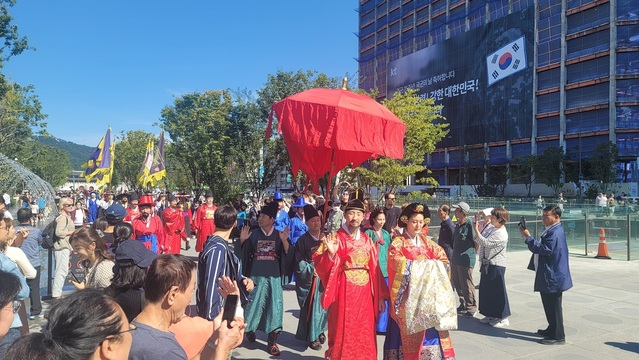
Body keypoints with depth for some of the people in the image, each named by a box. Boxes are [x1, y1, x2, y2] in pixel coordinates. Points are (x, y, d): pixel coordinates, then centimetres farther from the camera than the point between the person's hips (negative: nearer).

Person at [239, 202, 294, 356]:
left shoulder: (280, 235, 0)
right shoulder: (254, 234, 2)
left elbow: (289, 254, -7)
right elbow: (243, 254, 4)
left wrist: (284, 240, -22)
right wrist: (242, 241, -13)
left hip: (274, 276, 0)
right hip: (256, 276, 0)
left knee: (274, 307, 0)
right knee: (254, 304, 6)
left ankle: (272, 342, 10)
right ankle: (249, 329, 36)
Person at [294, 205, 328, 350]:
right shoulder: (303, 240, -5)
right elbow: (299, 262, -5)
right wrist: (312, 270, -13)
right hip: (310, 279, -4)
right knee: (312, 307, 0)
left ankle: (320, 331, 28)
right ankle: (312, 337, 11)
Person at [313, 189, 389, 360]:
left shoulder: (368, 241, 9)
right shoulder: (335, 239, -5)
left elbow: (375, 270, 11)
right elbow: (319, 264, -14)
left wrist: (380, 296, 8)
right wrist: (331, 253, -32)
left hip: (365, 295, 5)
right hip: (344, 294, -4)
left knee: (365, 336, 11)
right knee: (343, 334, 2)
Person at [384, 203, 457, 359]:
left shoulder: (427, 242, 14)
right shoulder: (398, 242, -1)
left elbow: (442, 259, 5)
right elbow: (398, 263, -18)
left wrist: (433, 267, -16)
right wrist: (425, 265, -16)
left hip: (427, 293, 4)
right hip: (407, 295, -4)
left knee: (429, 329, 0)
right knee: (409, 332, -5)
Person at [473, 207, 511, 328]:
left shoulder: (501, 234, -18)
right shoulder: (491, 228, 8)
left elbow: (486, 243, -25)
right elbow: (479, 241, 12)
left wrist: (476, 231, -21)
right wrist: (478, 229, 0)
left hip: (496, 265, -9)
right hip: (487, 264, 9)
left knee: (498, 291, 0)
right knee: (486, 289, 14)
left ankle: (503, 318, 11)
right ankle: (491, 315, 27)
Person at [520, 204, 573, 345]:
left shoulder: (555, 233, -21)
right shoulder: (551, 230, 12)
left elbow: (542, 249, -24)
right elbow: (542, 248, 21)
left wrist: (528, 237, -21)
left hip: (553, 277, -11)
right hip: (548, 276, 11)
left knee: (553, 306, -1)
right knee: (549, 305, 20)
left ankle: (558, 336, 8)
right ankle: (552, 330, 33)